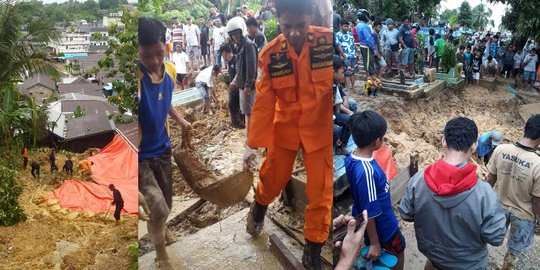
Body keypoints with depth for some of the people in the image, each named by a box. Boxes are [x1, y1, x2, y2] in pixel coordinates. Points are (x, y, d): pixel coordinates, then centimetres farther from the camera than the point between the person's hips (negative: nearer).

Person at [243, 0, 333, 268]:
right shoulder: (269, 54, -13)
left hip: (320, 128, 0)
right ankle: (259, 208, 50)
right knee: (274, 177, 14)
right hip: (285, 127, 1)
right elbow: (264, 102, -9)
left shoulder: (328, 41, -17)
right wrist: (253, 144, -8)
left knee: (320, 190, 4)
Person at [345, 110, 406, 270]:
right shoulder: (367, 171, -39)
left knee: (372, 257, 29)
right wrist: (375, 243, -18)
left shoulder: (351, 158, -12)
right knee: (399, 250, 24)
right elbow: (369, 212, -29)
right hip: (381, 225, -7)